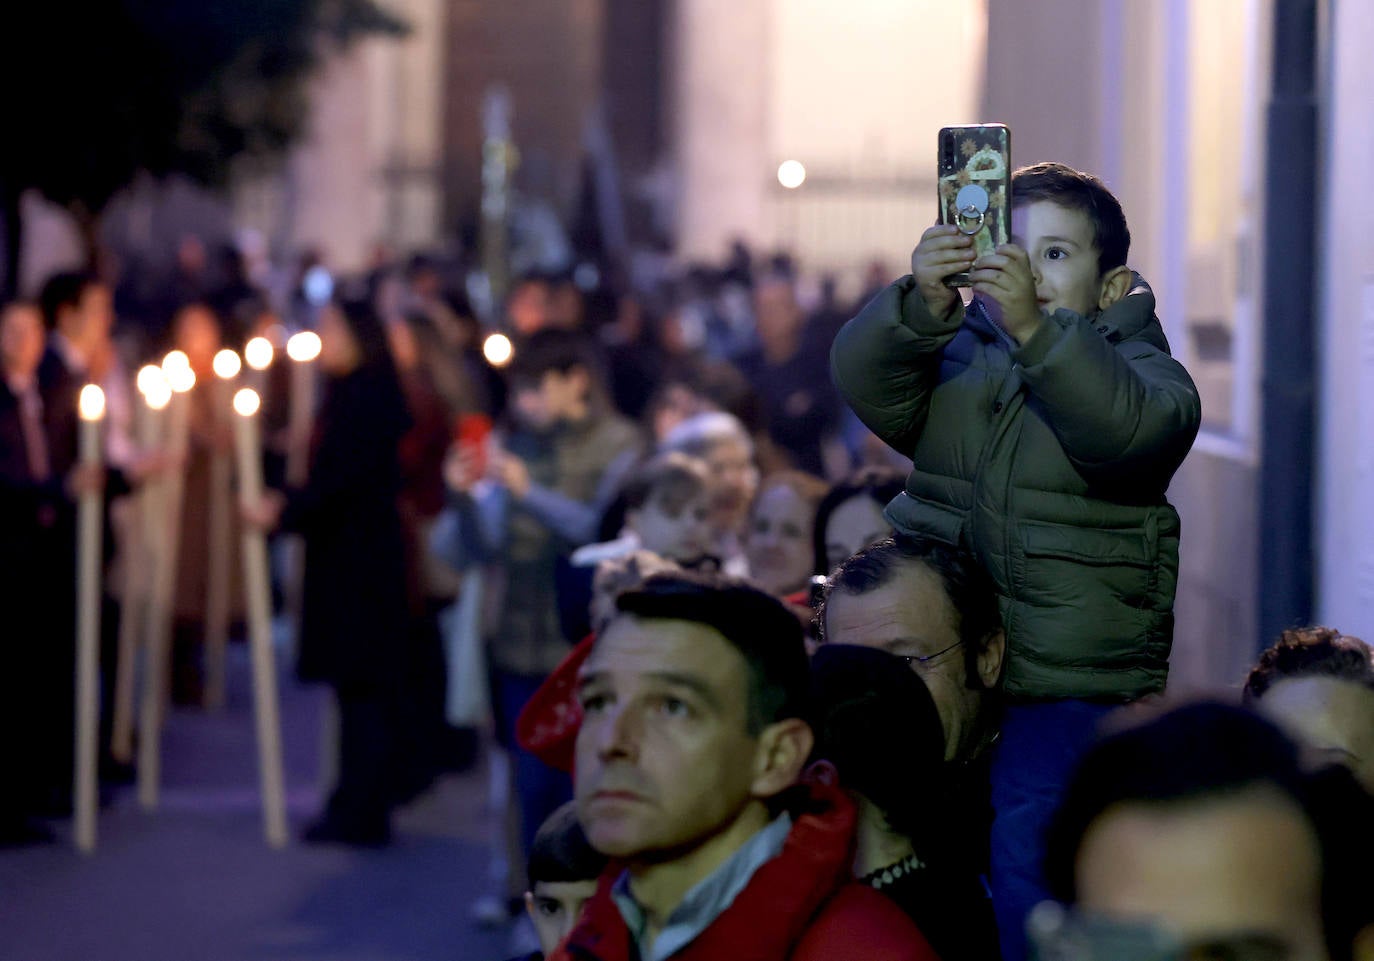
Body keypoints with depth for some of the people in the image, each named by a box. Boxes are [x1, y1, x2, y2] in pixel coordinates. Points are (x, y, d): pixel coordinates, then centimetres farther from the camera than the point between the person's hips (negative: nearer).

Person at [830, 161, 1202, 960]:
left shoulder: (1135, 362, 4)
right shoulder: (954, 349, 13)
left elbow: (1129, 428, -20)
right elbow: (866, 382, -8)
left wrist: (1035, 327, -34)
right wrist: (922, 303, -29)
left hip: (1070, 686, -3)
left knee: (1030, 857, -19)